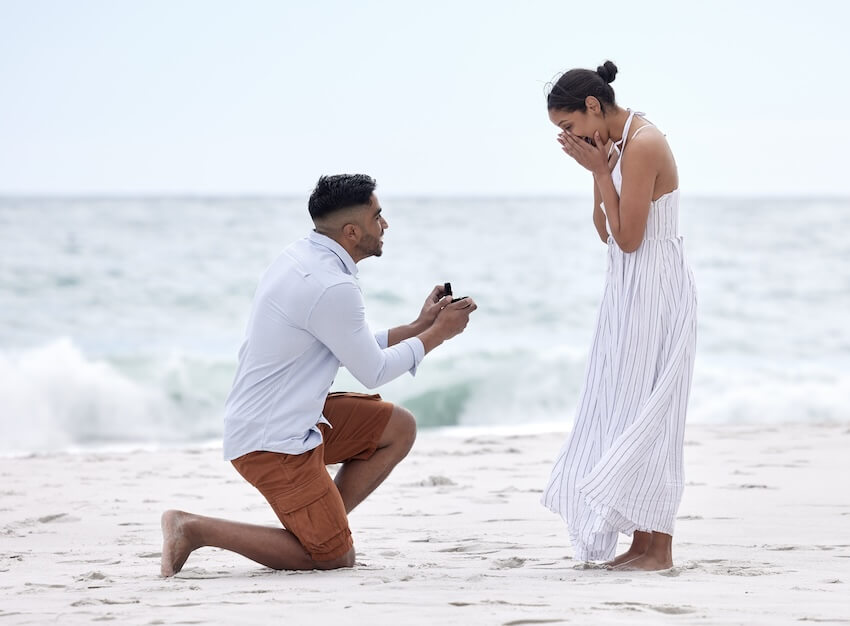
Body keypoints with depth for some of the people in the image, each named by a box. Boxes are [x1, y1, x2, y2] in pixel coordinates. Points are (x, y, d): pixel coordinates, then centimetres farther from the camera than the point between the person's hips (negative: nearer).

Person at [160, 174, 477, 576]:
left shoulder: (304, 258, 7)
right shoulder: (331, 287, -23)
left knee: (398, 428, 14)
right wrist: (436, 335, 2)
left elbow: (353, 347, 17)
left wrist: (417, 328, 15)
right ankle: (195, 528, -6)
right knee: (336, 558, -5)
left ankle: (321, 525, 12)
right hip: (273, 442, -10)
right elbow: (373, 372, -11)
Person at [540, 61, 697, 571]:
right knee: (622, 415, 10)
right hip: (630, 294, 10)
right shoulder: (617, 145, 11)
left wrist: (600, 170, -15)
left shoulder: (643, 146, -18)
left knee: (645, 417, -7)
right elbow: (606, 233, 13)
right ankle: (643, 543, 13)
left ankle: (659, 548, -2)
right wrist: (598, 170, 2)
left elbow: (628, 238, -20)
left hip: (655, 293, -10)